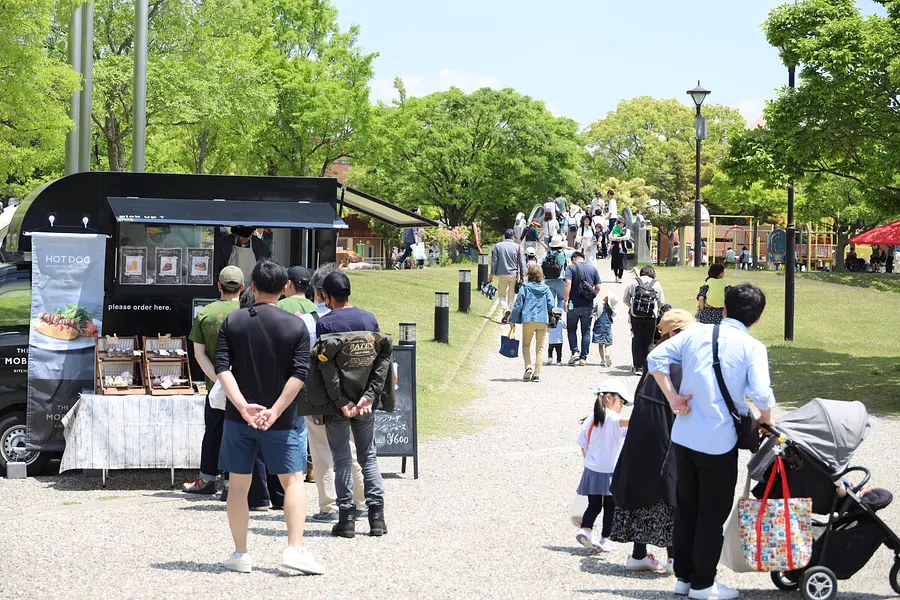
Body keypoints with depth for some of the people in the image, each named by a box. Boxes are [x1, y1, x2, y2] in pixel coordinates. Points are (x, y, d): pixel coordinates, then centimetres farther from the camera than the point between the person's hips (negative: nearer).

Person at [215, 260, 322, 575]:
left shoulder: (232, 321, 0)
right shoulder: (296, 325, -5)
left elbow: (222, 368, -10)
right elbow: (299, 374, -14)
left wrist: (243, 406, -17)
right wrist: (275, 411, -15)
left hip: (238, 418, 2)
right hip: (281, 420, -1)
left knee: (238, 484, 10)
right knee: (293, 480, 8)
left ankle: (240, 555, 14)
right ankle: (295, 549, -4)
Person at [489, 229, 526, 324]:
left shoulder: (498, 246, 0)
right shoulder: (517, 247, -1)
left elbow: (494, 262, 0)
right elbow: (521, 263, 1)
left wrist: (491, 275, 5)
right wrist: (522, 276, 8)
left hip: (502, 274, 0)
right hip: (514, 274, 0)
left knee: (502, 294, 10)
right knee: (512, 295, 10)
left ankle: (505, 309, -17)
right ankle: (510, 317, 11)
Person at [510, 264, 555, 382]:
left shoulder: (525, 288, -1)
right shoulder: (546, 289, 4)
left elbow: (518, 305, -2)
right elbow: (551, 305, -1)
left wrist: (513, 320, 7)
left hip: (528, 320, -1)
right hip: (543, 321, 1)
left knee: (526, 345, 15)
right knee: (540, 347, 7)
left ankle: (528, 367, -5)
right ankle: (537, 374, 2)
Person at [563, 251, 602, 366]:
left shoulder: (571, 268, -2)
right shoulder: (593, 268, 8)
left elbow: (568, 283, -16)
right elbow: (598, 287, 5)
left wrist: (566, 300, -16)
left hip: (574, 305, -3)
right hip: (588, 306, 3)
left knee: (571, 329, 13)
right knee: (586, 331, 8)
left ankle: (575, 351, -2)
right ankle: (583, 358, 4)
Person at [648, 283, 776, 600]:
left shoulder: (696, 333, 3)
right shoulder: (753, 347, -9)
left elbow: (655, 358, -1)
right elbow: (761, 395, -19)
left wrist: (673, 398, 0)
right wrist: (765, 420, 0)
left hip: (684, 437, 4)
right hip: (719, 442, -4)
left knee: (686, 508, 17)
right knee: (713, 514, 8)